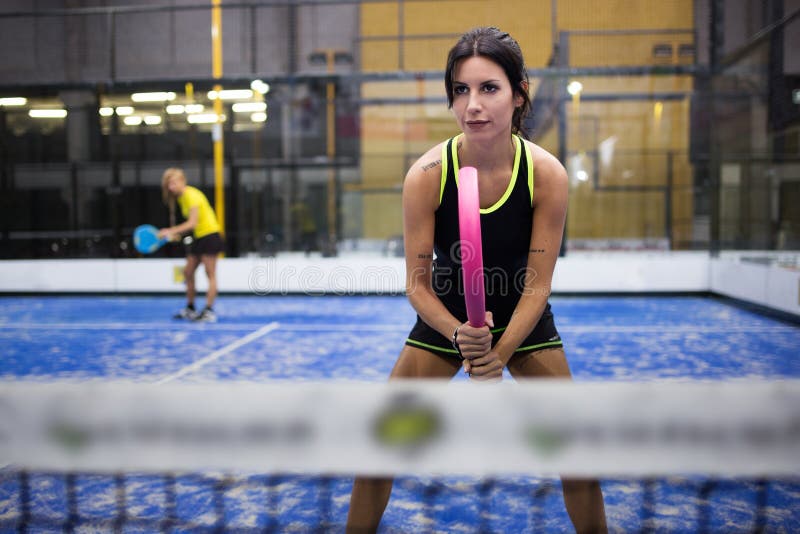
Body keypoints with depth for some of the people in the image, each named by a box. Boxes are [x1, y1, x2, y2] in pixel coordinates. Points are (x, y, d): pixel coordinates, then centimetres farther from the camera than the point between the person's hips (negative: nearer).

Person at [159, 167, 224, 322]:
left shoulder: (191, 195, -17)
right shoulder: (181, 197, 10)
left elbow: (192, 223, -24)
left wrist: (172, 231, -25)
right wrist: (176, 234, 6)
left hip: (210, 235, -9)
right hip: (198, 237, 9)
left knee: (210, 274, -7)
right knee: (188, 272, 9)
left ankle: (209, 311, -6)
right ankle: (190, 309, 18)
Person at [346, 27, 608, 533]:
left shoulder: (548, 174, -21)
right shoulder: (426, 175, -23)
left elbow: (537, 284, -17)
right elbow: (418, 284, -16)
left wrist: (499, 356, -27)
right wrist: (460, 335, -33)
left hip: (523, 319, 1)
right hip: (446, 317, 0)